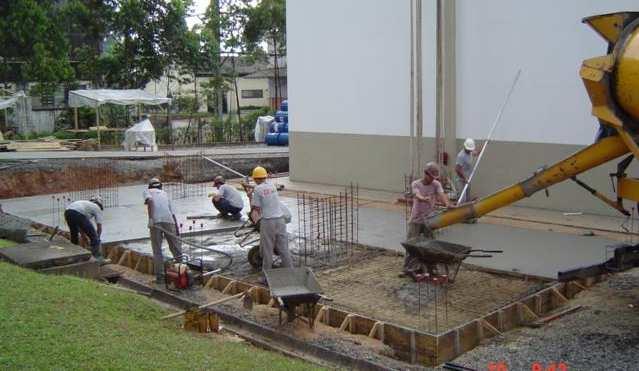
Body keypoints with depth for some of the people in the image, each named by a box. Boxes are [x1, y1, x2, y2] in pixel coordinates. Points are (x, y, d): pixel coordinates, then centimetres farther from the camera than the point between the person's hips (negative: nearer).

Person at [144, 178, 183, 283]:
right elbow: (173, 213, 23)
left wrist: (151, 218, -14)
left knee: (157, 251, 3)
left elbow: (150, 201, -6)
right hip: (169, 221, 3)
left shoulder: (147, 191, 19)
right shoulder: (165, 194, 29)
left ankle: (160, 276, 2)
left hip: (155, 222, -3)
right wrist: (177, 231, 25)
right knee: (176, 248, 9)